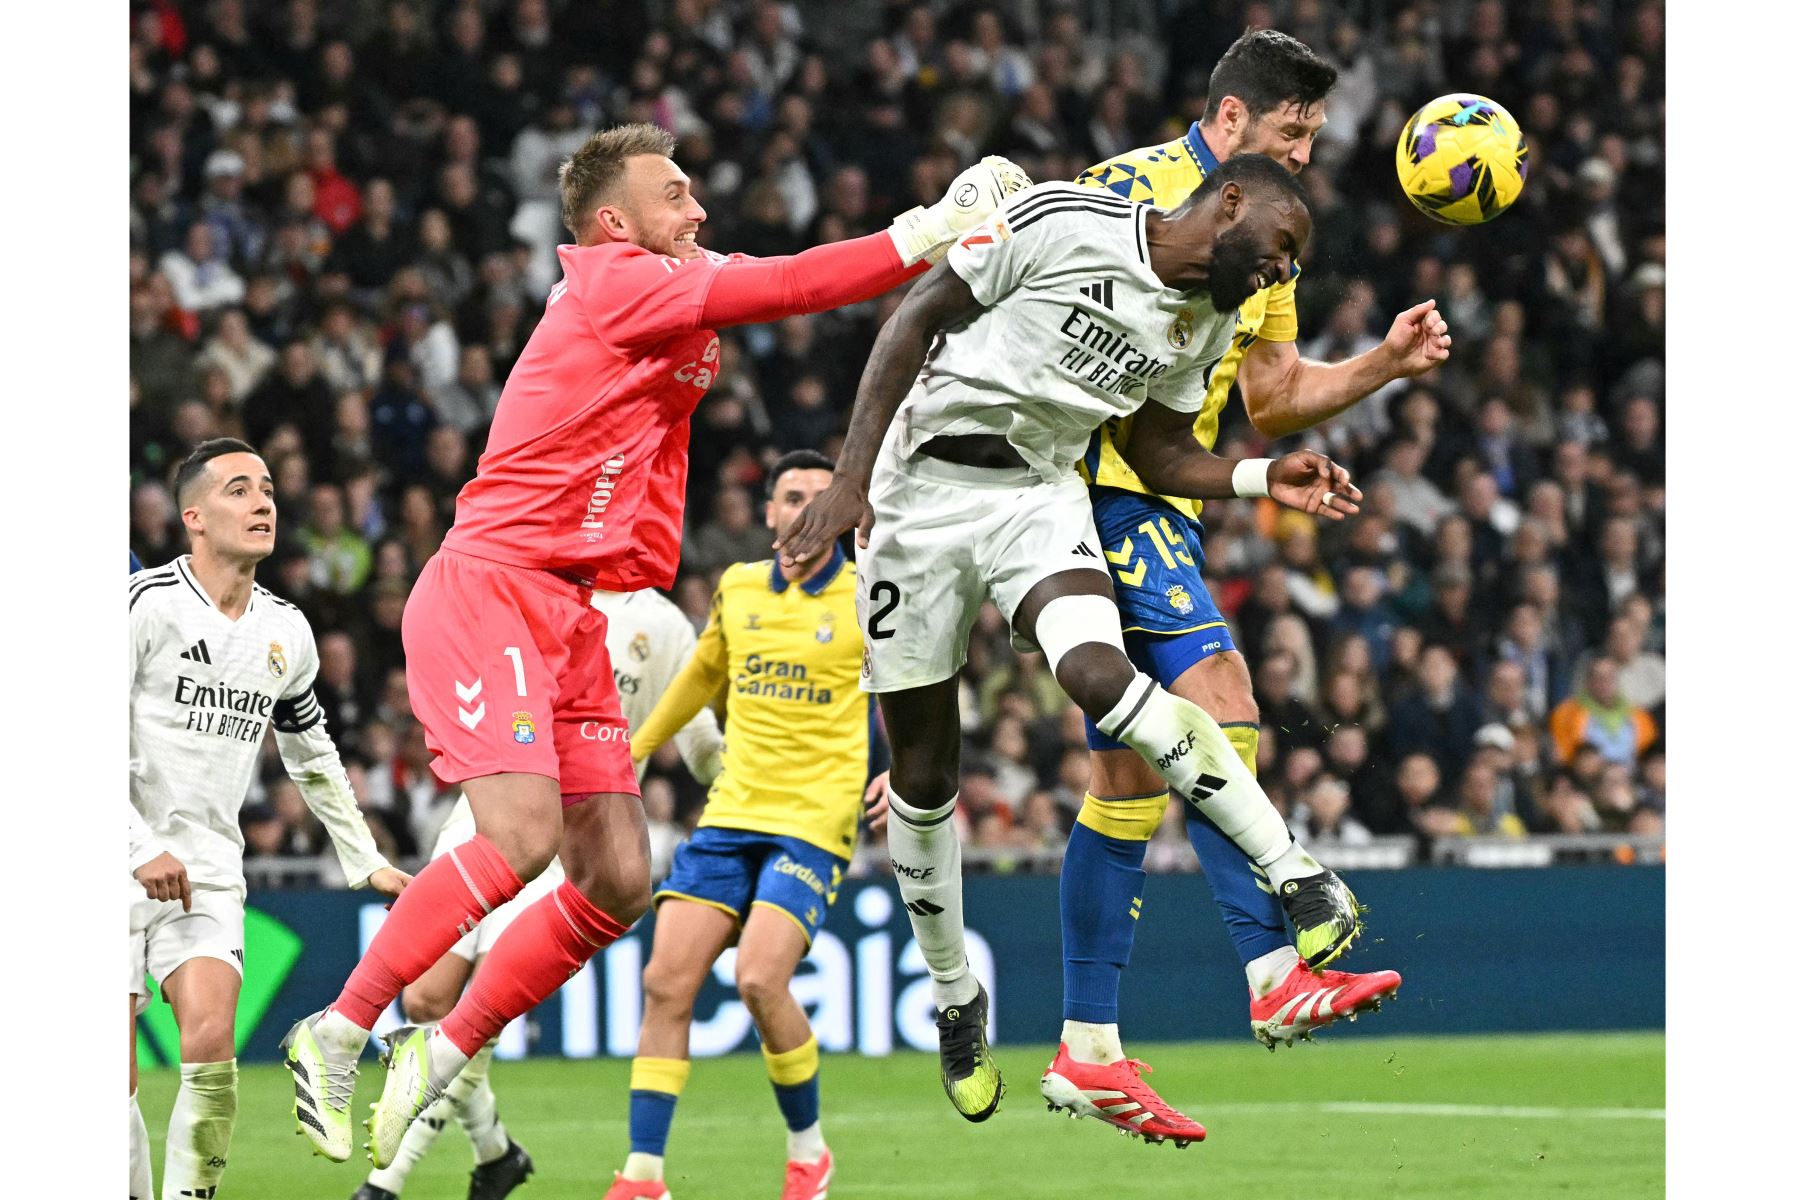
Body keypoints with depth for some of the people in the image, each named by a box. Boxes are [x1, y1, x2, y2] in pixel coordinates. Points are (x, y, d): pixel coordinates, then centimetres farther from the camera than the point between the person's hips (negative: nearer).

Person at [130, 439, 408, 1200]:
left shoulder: (287, 632, 8)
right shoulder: (146, 604, -10)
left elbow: (313, 757, 23)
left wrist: (365, 863, 21)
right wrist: (141, 850, -20)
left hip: (208, 868, 4)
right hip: (124, 866, -3)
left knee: (211, 1044, -18)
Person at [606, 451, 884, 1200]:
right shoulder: (739, 588, 10)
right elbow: (704, 673, 27)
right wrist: (633, 750, 33)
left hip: (814, 820, -4)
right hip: (730, 813, 4)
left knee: (760, 979, -21)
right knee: (666, 983, -7)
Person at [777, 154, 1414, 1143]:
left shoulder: (1207, 322, 7)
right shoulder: (1062, 223, -14)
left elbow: (1158, 453, 18)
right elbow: (917, 320, -10)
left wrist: (1266, 480, -1)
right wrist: (851, 477, -15)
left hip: (1038, 495, 3)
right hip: (924, 487, -3)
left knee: (1101, 676, -27)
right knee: (923, 771, 3)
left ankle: (1298, 878, -33)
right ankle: (953, 997, 22)